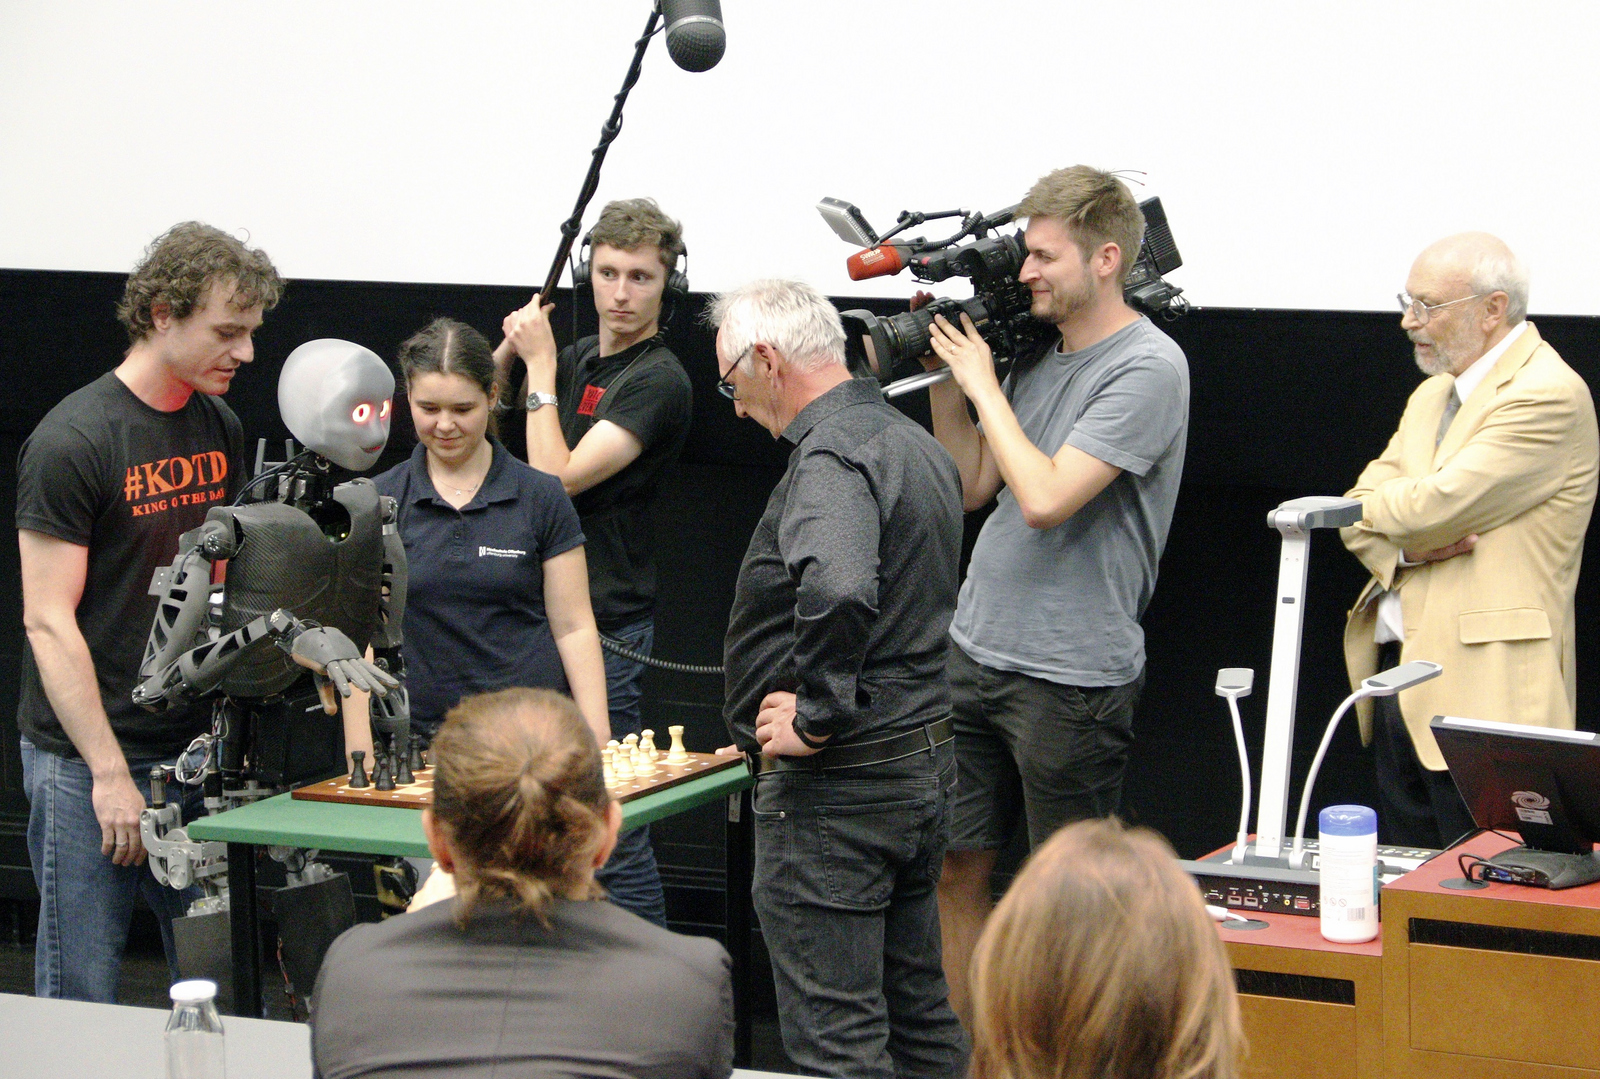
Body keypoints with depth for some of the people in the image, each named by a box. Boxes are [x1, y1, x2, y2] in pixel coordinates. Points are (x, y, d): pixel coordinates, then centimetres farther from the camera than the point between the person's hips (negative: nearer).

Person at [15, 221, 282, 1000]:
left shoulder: (221, 429, 10)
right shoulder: (74, 441, -13)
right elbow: (49, 622, -14)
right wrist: (111, 774, -17)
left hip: (199, 749, 7)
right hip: (86, 762, -7)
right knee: (82, 999, -1)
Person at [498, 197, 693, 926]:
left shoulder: (658, 381, -12)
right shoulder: (582, 360, 14)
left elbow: (558, 479, -19)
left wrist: (541, 368, -13)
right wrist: (513, 349, -1)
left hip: (604, 625, -8)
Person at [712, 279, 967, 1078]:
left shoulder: (831, 459, -19)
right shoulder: (915, 443, 15)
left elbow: (840, 590, -38)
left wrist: (817, 714, -26)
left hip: (837, 785, -10)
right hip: (925, 763, 10)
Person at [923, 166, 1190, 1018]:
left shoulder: (1147, 369, -14)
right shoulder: (1037, 354, 10)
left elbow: (1045, 497, -23)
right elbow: (971, 486, 16)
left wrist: (983, 386, -12)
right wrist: (945, 379, 6)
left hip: (1072, 676, -8)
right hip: (974, 655, 8)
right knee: (955, 869, 10)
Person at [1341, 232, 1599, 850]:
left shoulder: (1548, 395, -11)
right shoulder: (1432, 395, 19)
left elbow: (1438, 503, -19)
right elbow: (1360, 516, 14)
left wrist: (1380, 501, 3)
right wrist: (1406, 547, -9)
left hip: (1483, 689, -9)